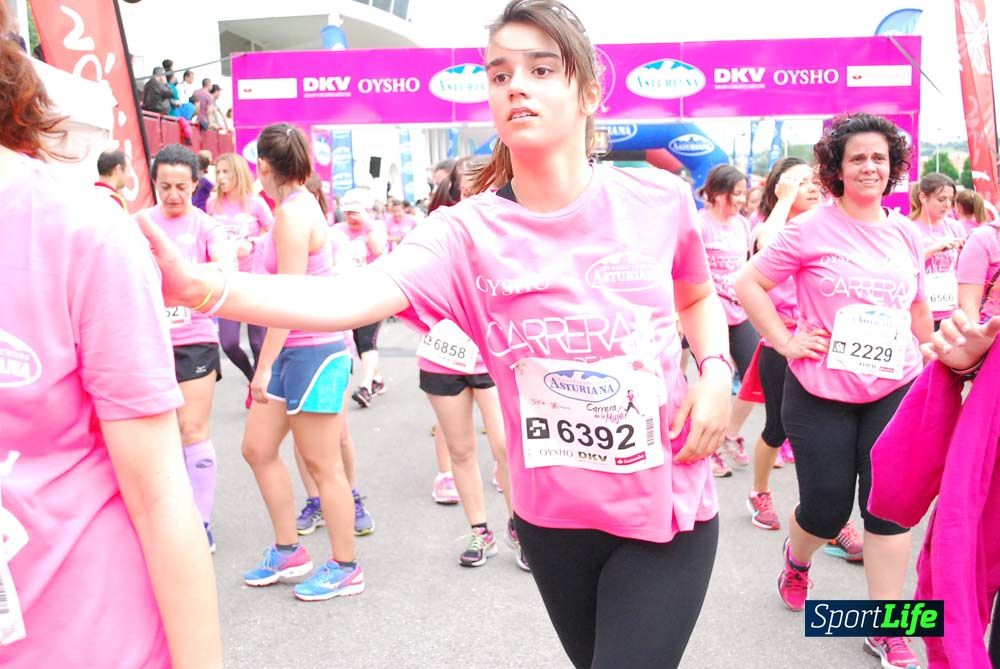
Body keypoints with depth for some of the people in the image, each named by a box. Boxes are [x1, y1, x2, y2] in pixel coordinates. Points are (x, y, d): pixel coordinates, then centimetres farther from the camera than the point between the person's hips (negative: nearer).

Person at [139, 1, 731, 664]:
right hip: (553, 517, 1)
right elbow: (350, 297, -31)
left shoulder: (659, 200, -8)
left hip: (669, 509, 0)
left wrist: (717, 370, -6)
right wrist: (201, 286, -45)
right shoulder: (467, 233, -14)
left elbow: (699, 296, 12)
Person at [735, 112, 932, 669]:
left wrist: (934, 367, 19)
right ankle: (797, 559, 41)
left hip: (894, 393, 4)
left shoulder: (907, 234, 7)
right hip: (822, 395, -4)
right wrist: (785, 341, -12)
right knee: (827, 510, 5)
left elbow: (919, 309, 19)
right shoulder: (812, 229, -8)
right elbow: (749, 283, -8)